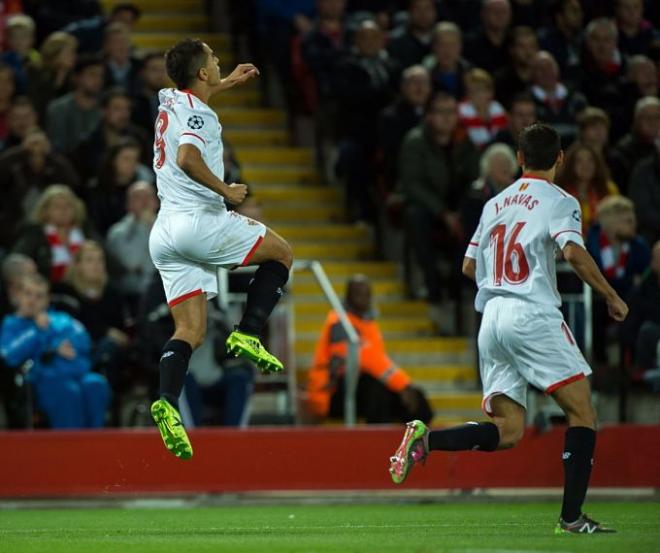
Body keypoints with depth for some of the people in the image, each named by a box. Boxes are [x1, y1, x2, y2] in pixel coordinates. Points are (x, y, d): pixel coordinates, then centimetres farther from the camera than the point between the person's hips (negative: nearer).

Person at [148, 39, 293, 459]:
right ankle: (248, 334, -1)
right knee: (282, 252, 13)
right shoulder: (199, 114, -10)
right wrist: (226, 190, -18)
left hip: (165, 232, 8)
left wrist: (229, 82, 52)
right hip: (198, 220, -8)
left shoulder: (171, 101, 17)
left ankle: (168, 402, -18)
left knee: (190, 331, 3)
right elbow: (187, 158, -29)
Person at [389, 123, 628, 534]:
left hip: (492, 317, 6)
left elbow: (469, 266, 24)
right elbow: (574, 253, -16)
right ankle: (572, 517, -7)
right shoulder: (558, 200, 0)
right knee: (582, 413, 1)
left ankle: (425, 439, -17)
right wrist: (611, 297, -5)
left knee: (507, 430, 4)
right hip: (533, 315, -6)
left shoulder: (495, 203, 20)